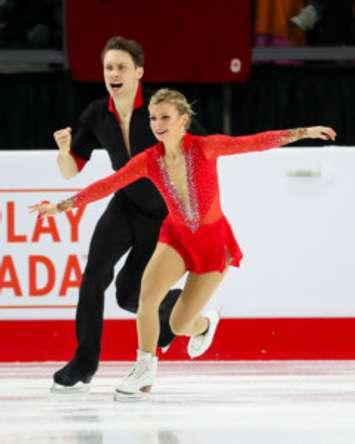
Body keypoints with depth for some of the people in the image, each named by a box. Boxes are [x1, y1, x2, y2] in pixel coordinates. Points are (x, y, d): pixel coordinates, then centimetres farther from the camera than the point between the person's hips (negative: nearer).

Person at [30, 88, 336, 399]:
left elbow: (255, 142, -23)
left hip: (213, 240, -3)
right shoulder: (148, 160, -11)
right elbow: (108, 185, -9)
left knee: (180, 325, -3)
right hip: (177, 236, 3)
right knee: (147, 296, -23)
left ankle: (204, 325, 36)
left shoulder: (204, 148, -19)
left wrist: (303, 132, -30)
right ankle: (145, 368, -3)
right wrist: (62, 206, -12)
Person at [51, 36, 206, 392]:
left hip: (167, 213, -3)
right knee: (95, 271, -19)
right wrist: (65, 150, -24)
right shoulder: (97, 115, -8)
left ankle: (177, 306, 28)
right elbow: (70, 172, -3)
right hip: (126, 205, 4)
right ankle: (84, 363, -13)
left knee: (128, 294, -6)